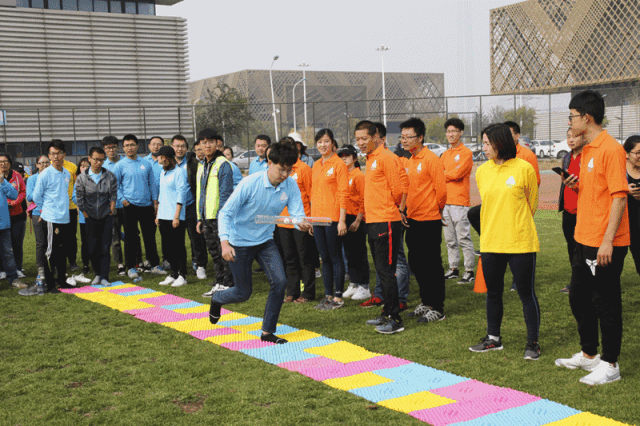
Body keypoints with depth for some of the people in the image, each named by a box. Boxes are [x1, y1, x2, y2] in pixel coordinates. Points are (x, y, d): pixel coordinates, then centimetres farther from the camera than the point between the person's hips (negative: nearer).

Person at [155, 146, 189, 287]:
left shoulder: (179, 172, -9)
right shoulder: (163, 173, 16)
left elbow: (181, 195, -13)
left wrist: (176, 216, -17)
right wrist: (158, 214, 19)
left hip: (175, 217, -8)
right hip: (163, 217, 8)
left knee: (178, 247, -2)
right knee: (166, 248, 11)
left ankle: (182, 276, 6)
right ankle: (173, 274, 21)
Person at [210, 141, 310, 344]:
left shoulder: (291, 186, -12)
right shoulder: (250, 183, -23)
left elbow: (297, 213, -18)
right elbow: (226, 213, -20)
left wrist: (302, 224, -43)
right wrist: (225, 242, -32)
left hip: (265, 241, 4)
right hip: (240, 242, -4)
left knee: (279, 282, -14)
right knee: (244, 293, 5)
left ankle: (267, 332, 3)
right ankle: (217, 299, 41)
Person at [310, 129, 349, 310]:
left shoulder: (339, 164, -7)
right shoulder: (316, 165, 14)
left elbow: (343, 193, -11)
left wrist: (342, 220, -16)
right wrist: (310, 217, 14)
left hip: (333, 218, -7)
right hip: (317, 217, 7)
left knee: (335, 257, -1)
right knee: (325, 258, 12)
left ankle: (338, 297, 7)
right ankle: (328, 295, 20)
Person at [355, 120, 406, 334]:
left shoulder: (386, 158, -12)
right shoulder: (370, 159, 16)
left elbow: (397, 190, -13)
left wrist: (397, 209, 3)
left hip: (386, 222, -9)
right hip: (373, 221, 9)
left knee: (386, 270, -7)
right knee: (381, 270, 14)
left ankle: (395, 319, -2)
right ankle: (387, 314, 23)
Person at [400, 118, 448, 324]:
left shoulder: (431, 159, -13)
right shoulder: (410, 161, 12)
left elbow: (441, 190, -13)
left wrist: (436, 210, 0)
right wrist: (405, 210, 9)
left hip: (429, 221, -8)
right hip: (413, 221, 8)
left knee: (432, 266, -1)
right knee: (416, 264, 14)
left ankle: (437, 309, 8)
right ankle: (426, 302, 27)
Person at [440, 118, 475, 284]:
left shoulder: (466, 153, -5)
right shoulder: (445, 154, 18)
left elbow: (457, 173, -14)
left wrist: (443, 175, -1)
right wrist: (449, 176, -8)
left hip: (459, 202, -7)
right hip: (445, 201, 7)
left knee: (464, 239, -6)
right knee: (450, 239, 12)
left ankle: (469, 271, -1)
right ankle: (453, 269, 20)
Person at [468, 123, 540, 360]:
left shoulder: (524, 168, -7)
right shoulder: (482, 172, 6)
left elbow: (532, 205, 3)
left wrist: (516, 226, 7)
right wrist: (492, 229, 14)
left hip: (520, 243, -4)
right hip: (490, 242, 5)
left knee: (526, 293, 2)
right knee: (493, 292, 14)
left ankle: (533, 343, 14)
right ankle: (493, 338, 29)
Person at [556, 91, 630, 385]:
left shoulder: (610, 149, -16)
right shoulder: (588, 150, 13)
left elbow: (619, 196, -21)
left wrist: (608, 241, -24)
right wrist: (578, 185, 2)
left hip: (605, 244, -10)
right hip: (585, 240, 10)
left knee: (605, 303, 1)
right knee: (579, 298, 17)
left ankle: (610, 364, 14)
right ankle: (588, 355, 32)